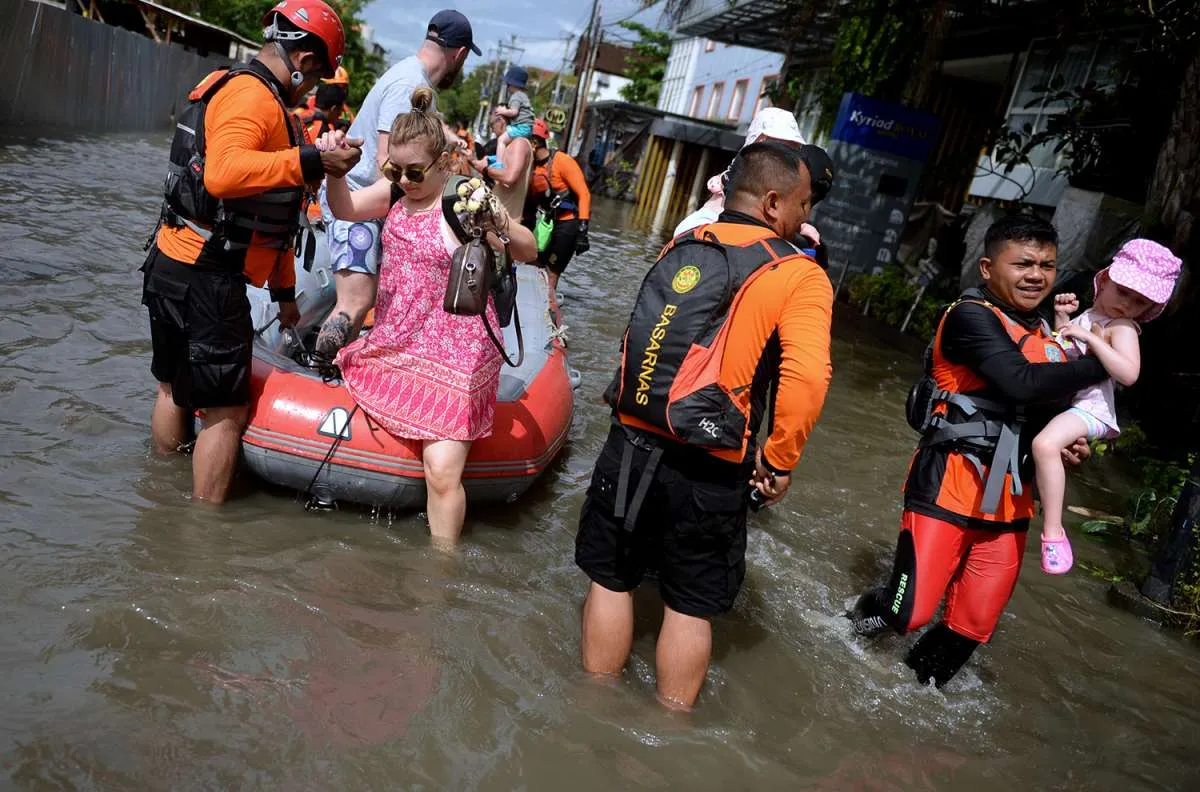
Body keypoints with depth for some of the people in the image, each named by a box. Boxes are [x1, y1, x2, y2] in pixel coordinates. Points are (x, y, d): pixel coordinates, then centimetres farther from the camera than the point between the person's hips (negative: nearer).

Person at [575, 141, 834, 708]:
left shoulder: (678, 248, 8)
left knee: (612, 579, 20)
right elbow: (807, 378, -23)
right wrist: (779, 462, -10)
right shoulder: (801, 277, -8)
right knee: (691, 604, 16)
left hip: (632, 446, 4)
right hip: (708, 471, -4)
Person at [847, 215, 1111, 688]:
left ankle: (921, 683, 36)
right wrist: (1102, 364, -13)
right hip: (948, 487, -7)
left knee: (975, 624, 10)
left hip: (1008, 501, 7)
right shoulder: (971, 317, -11)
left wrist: (1064, 445, 1)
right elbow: (1022, 384, -25)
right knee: (909, 613, -4)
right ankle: (862, 619, 29)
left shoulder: (1048, 336, 13)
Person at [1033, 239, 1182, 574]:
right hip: (1061, 401, 10)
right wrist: (1061, 316, 8)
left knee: (1045, 443, -37)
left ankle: (1053, 532, -32)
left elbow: (1128, 373, -25)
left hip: (1089, 407, -10)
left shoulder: (1122, 328, -9)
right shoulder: (1087, 316, 14)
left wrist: (1090, 338, -27)